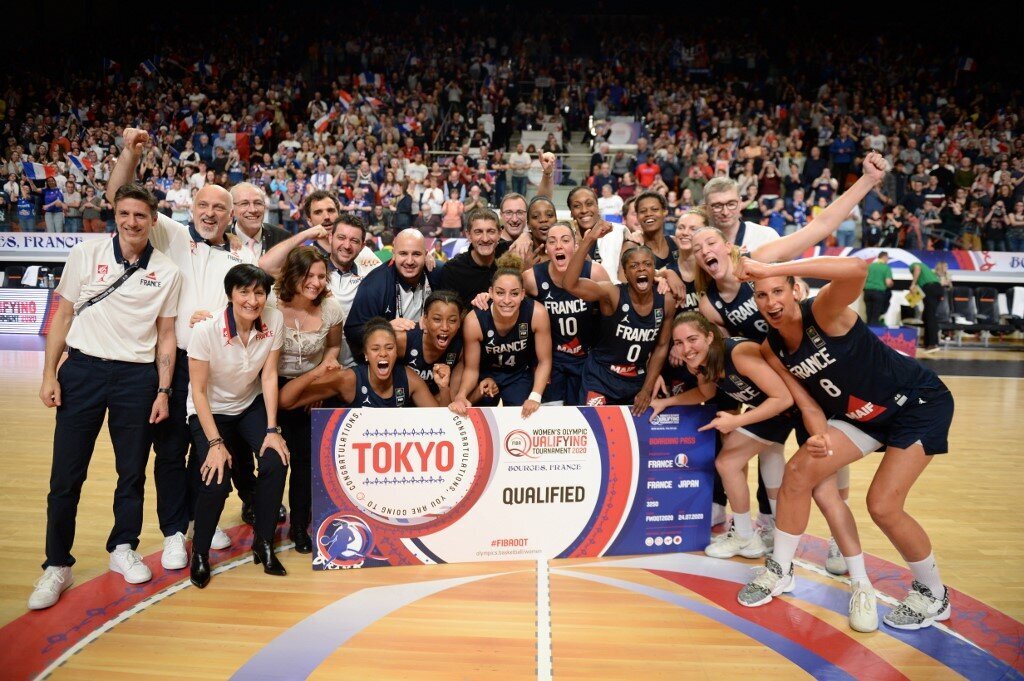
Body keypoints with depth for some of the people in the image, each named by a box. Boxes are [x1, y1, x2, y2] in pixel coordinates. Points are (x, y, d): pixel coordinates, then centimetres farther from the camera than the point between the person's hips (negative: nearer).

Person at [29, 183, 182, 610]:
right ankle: (57, 566, 17)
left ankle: (123, 549, 28)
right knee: (66, 474, 3)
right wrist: (49, 374, -1)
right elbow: (62, 316, 5)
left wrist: (163, 390, 2)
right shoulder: (86, 254, 2)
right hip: (83, 370, 0)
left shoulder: (167, 272, 3)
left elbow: (165, 335, 6)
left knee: (133, 471, 9)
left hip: (138, 377, 1)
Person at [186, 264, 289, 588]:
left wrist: (272, 430, -14)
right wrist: (215, 443, -22)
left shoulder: (275, 320, -17)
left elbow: (269, 376, -10)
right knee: (216, 480, -20)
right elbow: (198, 391, -19)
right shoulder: (206, 329, -26)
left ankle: (263, 543, 1)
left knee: (276, 462, -19)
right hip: (210, 412, -3)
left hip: (251, 405, 3)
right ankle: (199, 552, 8)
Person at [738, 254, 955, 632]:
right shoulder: (774, 348, -7)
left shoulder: (823, 311, -27)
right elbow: (804, 395, 1)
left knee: (883, 506, -13)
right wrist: (818, 433, -20)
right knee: (800, 469, -5)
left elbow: (857, 269, -48)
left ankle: (934, 596, 15)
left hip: (920, 403, -7)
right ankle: (780, 571, 13)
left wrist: (771, 269, -48)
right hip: (863, 415, 7)